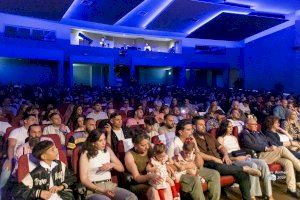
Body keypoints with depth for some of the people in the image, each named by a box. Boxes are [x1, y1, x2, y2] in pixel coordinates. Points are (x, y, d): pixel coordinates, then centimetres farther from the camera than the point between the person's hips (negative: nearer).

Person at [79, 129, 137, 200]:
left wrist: (112, 165, -6)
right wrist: (102, 190, -17)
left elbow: (121, 168, 18)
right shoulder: (86, 154, -1)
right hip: (94, 189, -4)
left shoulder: (108, 150, 13)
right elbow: (83, 179, -6)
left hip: (110, 185, 5)